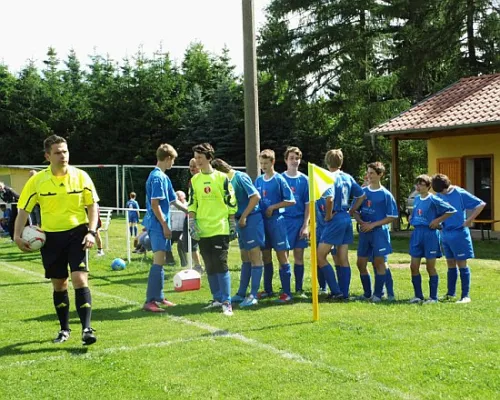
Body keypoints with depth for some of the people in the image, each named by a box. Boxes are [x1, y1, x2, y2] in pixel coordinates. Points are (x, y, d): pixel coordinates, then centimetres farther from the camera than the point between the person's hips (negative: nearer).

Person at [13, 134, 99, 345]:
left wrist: (92, 232, -9)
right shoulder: (37, 180, -6)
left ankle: (86, 328, -10)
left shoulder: (81, 176, -6)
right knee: (59, 284, 11)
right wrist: (17, 235, -9)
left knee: (80, 279, -14)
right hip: (50, 236, 1)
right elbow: (24, 209, 1)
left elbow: (92, 204, 2)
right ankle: (64, 329, 27)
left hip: (77, 233, -1)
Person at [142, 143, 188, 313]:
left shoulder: (163, 177, 16)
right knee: (159, 261, -12)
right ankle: (150, 301, -11)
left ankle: (158, 297, 21)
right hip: (158, 225, -10)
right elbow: (155, 204, -19)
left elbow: (173, 200, 24)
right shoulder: (157, 177, -14)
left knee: (159, 261, 13)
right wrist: (165, 226, -17)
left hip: (159, 225, 10)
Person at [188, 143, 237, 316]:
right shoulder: (194, 180, 10)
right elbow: (192, 204, 12)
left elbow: (231, 202, 1)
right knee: (210, 267, 8)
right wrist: (192, 222, 1)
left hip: (220, 229, -4)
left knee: (221, 264, -9)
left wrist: (232, 224, 0)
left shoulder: (221, 177, 0)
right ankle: (217, 298, 18)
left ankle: (226, 301, -4)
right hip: (203, 230, 4)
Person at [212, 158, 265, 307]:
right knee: (245, 258, 14)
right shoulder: (228, 180, 12)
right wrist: (237, 218, 3)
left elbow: (256, 196, -18)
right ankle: (241, 294, 21)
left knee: (255, 257, -4)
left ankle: (253, 296, -2)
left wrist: (243, 216, -16)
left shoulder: (240, 177, -12)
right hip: (241, 221, 9)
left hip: (251, 219, -9)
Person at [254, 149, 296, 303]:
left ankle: (287, 292, -2)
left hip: (276, 221, -6)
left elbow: (291, 200, -8)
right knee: (266, 256, 12)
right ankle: (268, 289, 23)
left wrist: (273, 207, -12)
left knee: (282, 256, -4)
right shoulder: (258, 180, 10)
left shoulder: (279, 179, -6)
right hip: (262, 221, 6)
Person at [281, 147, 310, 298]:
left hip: (300, 221, 1)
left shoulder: (304, 179, 4)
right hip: (284, 220, -1)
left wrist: (306, 225, -4)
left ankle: (299, 289, 12)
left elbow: (308, 204, 4)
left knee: (299, 256, 5)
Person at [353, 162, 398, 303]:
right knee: (361, 263, 6)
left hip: (379, 231, -5)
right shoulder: (362, 192, 7)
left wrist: (373, 224, -12)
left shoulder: (386, 194, -4)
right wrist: (361, 222, -9)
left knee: (379, 262, -3)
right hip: (364, 232, 5)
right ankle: (367, 293, 20)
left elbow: (392, 217, -5)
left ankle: (378, 294, 5)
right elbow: (354, 211, 12)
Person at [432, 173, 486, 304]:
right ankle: (451, 294, 20)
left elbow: (481, 204, -11)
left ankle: (465, 296, 3)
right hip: (445, 234, 5)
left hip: (459, 233, -5)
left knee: (462, 264, -1)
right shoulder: (439, 195, 4)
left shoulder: (460, 194, -11)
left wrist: (468, 221, -13)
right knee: (451, 264, 12)